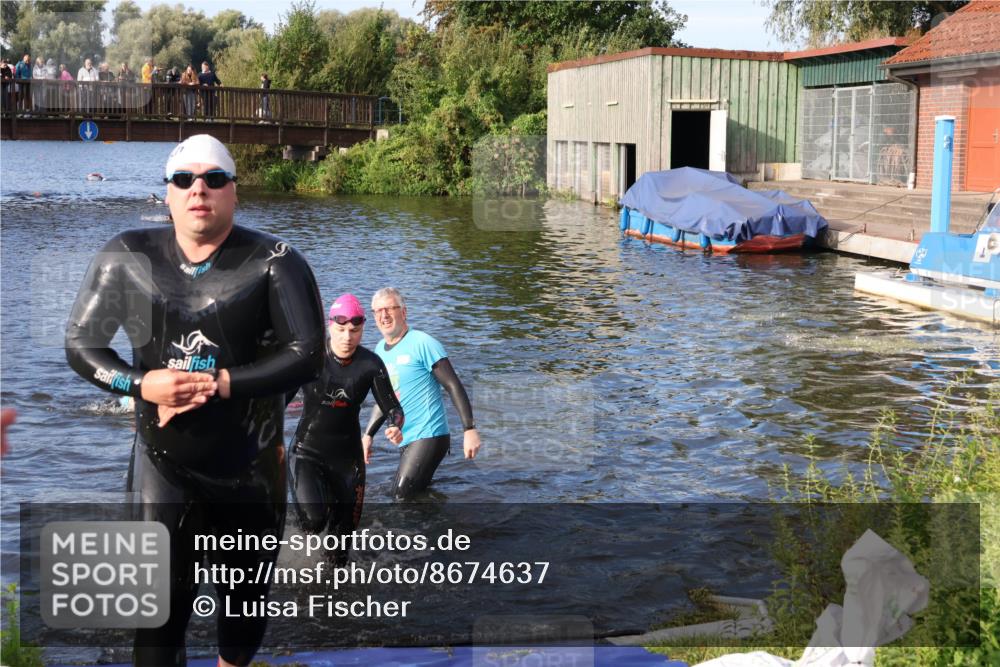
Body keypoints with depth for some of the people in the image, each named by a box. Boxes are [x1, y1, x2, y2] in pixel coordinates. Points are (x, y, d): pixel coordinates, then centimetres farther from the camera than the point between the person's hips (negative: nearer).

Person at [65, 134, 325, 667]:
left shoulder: (274, 262, -10)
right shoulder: (127, 257, -4)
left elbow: (307, 355, -12)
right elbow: (80, 343, 2)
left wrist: (221, 383, -22)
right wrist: (141, 383, -16)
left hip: (251, 465, 0)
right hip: (163, 460, 0)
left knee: (245, 593, 16)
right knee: (162, 599, -4)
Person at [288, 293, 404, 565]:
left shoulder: (371, 364, -9)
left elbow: (392, 408, -5)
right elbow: (281, 397, -5)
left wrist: (395, 426, -27)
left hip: (347, 456, 2)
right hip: (307, 451, -2)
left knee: (345, 529, 10)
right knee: (313, 520, -22)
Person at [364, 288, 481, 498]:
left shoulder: (422, 343, -10)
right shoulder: (380, 350, 12)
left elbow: (453, 386, -12)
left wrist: (470, 429, -17)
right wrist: (368, 435, 14)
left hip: (428, 436, -8)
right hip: (405, 441, 8)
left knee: (402, 498, -14)